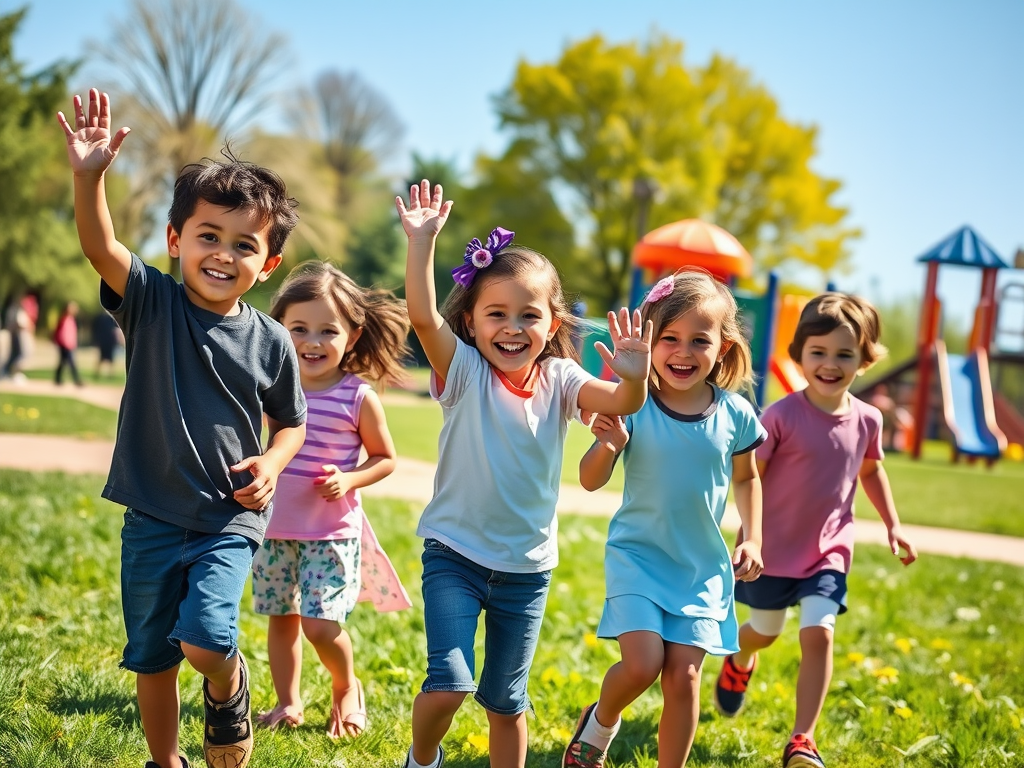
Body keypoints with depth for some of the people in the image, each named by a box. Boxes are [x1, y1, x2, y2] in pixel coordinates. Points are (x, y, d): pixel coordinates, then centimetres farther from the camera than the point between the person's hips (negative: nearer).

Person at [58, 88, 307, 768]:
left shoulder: (270, 341, -5)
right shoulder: (153, 304, -6)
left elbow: (291, 421, 10)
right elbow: (101, 246, -24)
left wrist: (272, 463, -11)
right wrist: (89, 175, -42)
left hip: (230, 520, -1)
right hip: (153, 515, 2)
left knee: (204, 638, -20)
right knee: (151, 657, 12)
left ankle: (229, 689, 16)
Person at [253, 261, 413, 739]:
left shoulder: (358, 397, -10)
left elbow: (386, 458, 0)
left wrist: (349, 480, -15)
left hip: (331, 532, -4)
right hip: (273, 526, 4)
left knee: (320, 624, -9)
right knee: (281, 619, 12)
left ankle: (346, 687, 20)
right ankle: (288, 703, 29)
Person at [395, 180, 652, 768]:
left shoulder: (559, 380, -4)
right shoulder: (464, 372, -10)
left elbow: (619, 403, -21)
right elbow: (423, 316, -27)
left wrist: (634, 378, -43)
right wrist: (423, 242, -38)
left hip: (528, 566, 2)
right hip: (455, 554, -2)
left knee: (506, 700, 13)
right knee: (450, 683, -12)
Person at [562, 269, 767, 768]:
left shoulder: (735, 415, -6)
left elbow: (746, 478, 13)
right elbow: (591, 482, -8)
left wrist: (752, 540, 5)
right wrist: (608, 445, -27)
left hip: (704, 566, 2)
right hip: (637, 555, -2)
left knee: (683, 674, -2)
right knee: (642, 663, -14)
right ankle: (600, 722, 20)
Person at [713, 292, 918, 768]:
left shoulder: (866, 420, -6)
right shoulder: (782, 416, -20)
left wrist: (892, 525, 13)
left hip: (828, 553, 2)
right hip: (774, 550, -2)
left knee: (818, 635, -12)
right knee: (765, 633, 19)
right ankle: (739, 664, 56)